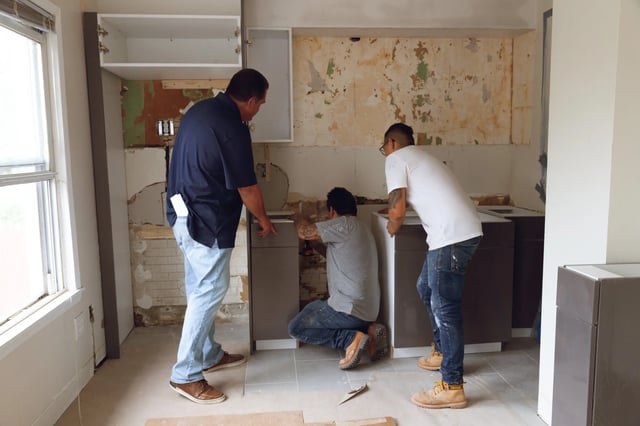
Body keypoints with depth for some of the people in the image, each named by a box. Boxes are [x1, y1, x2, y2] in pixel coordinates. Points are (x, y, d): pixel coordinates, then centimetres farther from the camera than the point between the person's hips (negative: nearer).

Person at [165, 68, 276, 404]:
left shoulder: (201, 109, 9)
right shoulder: (232, 128, -19)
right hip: (205, 220, -10)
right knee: (209, 292, -2)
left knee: (200, 290, 17)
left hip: (183, 213, 10)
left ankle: (209, 354, 31)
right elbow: (247, 188, -14)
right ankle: (185, 375, 6)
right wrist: (263, 219, 3)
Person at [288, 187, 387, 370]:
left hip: (350, 310, -9)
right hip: (369, 310, 9)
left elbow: (304, 232, -17)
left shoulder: (345, 224, -12)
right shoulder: (360, 228, 17)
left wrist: (297, 219, 4)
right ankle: (368, 330, 8)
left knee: (296, 328, 1)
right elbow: (332, 254, 27)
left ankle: (352, 338, -13)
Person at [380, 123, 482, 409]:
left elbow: (397, 210, -6)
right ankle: (442, 351, 36)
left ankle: (452, 387, 0)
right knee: (426, 288, 23)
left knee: (444, 308, -6)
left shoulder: (396, 158, 1)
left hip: (452, 235, -10)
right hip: (461, 231, 10)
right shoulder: (419, 157, 27)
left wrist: (391, 229, 13)